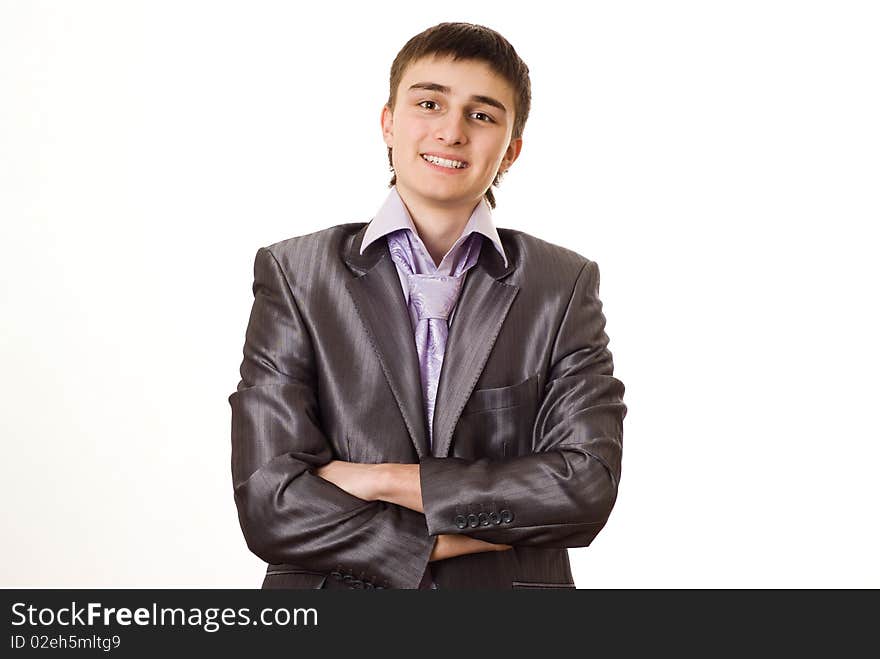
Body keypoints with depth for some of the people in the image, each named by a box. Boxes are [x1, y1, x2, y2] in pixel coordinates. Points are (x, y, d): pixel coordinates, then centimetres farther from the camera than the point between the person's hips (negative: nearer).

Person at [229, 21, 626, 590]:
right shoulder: (295, 275, -5)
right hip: (336, 586, 0)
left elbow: (588, 484, -12)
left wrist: (382, 478, -15)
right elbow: (270, 505, -12)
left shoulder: (566, 286, -2)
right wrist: (460, 539, -15)